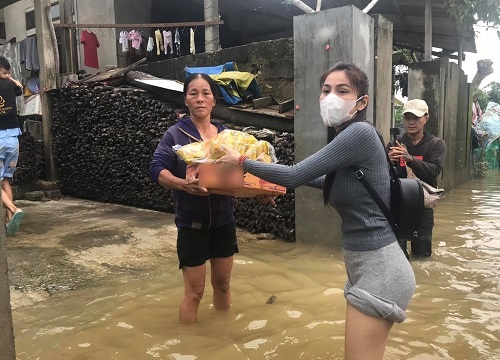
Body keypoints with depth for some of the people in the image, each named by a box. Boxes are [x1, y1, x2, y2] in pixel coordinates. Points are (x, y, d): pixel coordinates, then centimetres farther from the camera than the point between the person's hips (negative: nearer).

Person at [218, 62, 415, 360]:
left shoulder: (361, 132, -19)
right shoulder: (348, 137, 10)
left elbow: (294, 176, -20)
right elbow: (333, 182, 29)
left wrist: (242, 161, -6)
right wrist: (277, 175, 21)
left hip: (379, 269, -10)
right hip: (368, 266, 10)